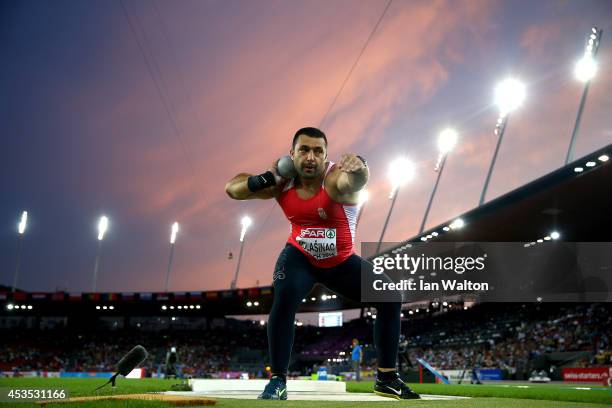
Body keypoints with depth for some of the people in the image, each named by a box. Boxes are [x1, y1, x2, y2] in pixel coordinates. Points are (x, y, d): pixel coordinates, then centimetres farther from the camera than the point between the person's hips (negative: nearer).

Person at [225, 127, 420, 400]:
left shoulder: (335, 178, -27)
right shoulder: (281, 183, -13)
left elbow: (355, 179, -52)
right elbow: (232, 189, -7)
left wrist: (358, 167, -78)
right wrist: (265, 179, -27)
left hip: (342, 262, 0)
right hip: (300, 257, 0)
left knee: (389, 298, -9)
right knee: (284, 298, -29)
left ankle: (386, 378, 6)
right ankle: (278, 381, -17)